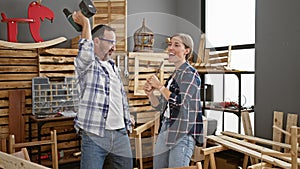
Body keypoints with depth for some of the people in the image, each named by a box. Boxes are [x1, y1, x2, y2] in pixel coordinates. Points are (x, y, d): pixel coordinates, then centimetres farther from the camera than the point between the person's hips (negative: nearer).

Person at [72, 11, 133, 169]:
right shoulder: (84, 65, -5)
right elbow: (86, 54, -30)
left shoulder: (113, 66, 18)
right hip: (94, 136, -6)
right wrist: (86, 24, -21)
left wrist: (127, 120, 19)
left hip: (121, 135, 7)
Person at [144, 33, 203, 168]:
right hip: (165, 131, 8)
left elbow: (179, 102, -19)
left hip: (183, 133, -8)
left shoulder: (190, 73, -8)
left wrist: (159, 86, -10)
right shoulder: (174, 75, 15)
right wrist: (150, 93, 1)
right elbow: (161, 106, 18)